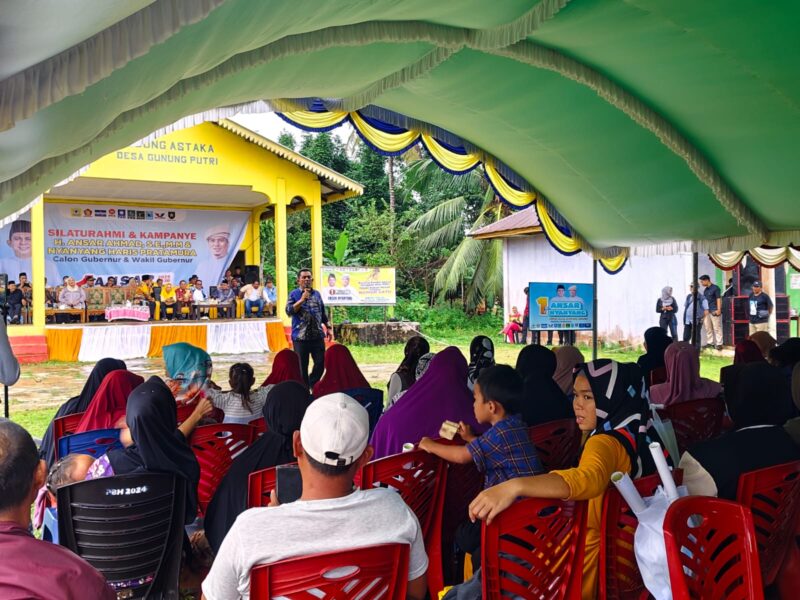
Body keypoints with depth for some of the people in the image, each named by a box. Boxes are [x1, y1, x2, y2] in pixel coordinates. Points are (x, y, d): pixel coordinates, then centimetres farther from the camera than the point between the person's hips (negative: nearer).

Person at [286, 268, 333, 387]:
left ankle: (311, 385, 24)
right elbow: (289, 311, -11)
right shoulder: (294, 294, 1)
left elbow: (323, 313, 20)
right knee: (302, 366, 2)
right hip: (300, 337, -3)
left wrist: (328, 328, 16)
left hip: (317, 336, 4)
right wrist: (302, 299, -17)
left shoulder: (317, 294, 13)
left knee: (321, 363, 2)